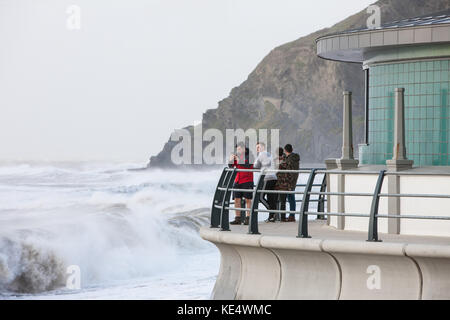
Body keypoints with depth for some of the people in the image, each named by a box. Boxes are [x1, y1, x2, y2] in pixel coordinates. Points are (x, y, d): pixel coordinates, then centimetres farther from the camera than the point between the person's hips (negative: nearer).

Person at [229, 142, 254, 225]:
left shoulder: (249, 156, -4)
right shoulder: (237, 156, 12)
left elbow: (248, 165, -19)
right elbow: (231, 166, 9)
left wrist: (239, 161, -22)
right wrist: (231, 160, -9)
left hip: (247, 181, -5)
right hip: (237, 181, 5)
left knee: (248, 200, -3)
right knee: (237, 199, 1)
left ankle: (248, 218, -1)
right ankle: (237, 219, 3)